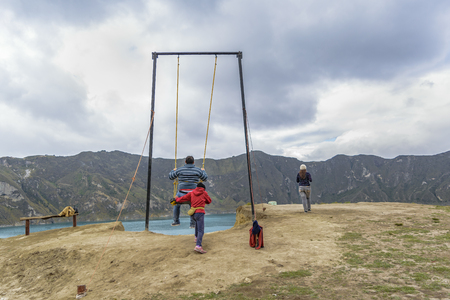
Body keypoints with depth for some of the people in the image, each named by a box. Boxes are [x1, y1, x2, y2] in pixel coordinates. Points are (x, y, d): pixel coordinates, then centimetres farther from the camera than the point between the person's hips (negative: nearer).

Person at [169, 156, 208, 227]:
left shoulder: (179, 170, -1)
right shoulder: (198, 170, 1)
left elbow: (170, 177, 11)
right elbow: (205, 178, 15)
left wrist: (173, 171, 30)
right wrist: (203, 171, 33)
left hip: (182, 193, 0)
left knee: (177, 205, 26)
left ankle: (176, 221, 31)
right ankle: (193, 224, 20)